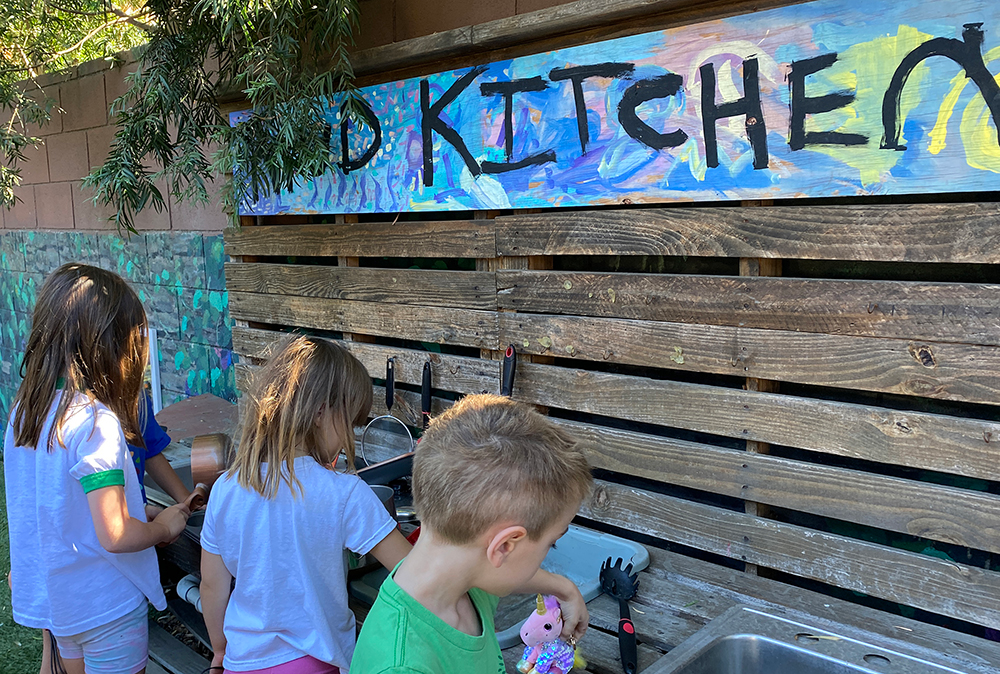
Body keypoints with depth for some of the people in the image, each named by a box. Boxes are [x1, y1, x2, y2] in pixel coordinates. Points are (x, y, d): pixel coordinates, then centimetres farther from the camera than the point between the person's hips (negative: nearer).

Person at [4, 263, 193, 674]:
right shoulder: (96, 422, -27)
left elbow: (37, 507, 10)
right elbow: (116, 535, -28)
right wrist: (164, 527, -10)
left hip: (52, 593, 7)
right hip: (105, 604, -7)